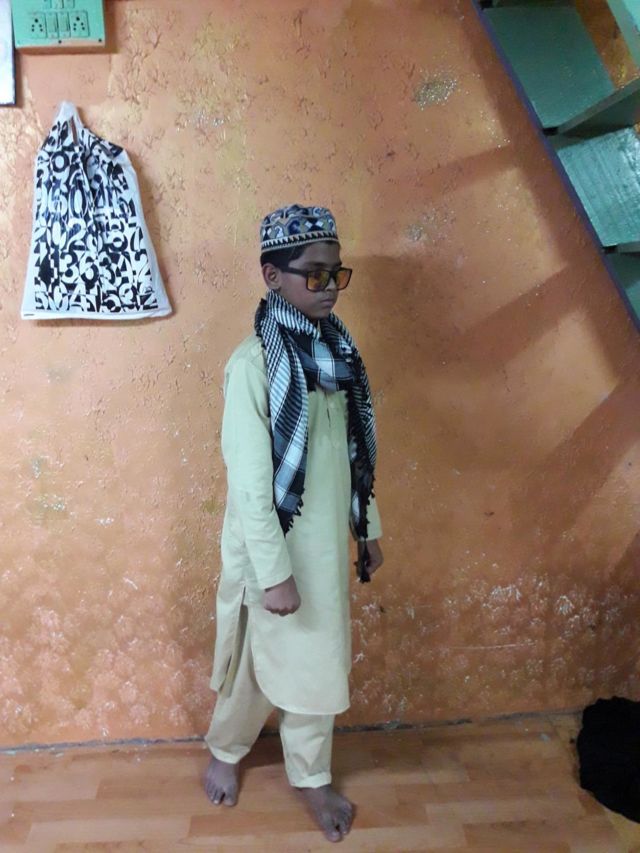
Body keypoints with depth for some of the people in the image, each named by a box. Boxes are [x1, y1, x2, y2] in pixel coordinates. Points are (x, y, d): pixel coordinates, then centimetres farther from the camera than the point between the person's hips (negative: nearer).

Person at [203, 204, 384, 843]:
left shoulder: (336, 350, 2)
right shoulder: (253, 363, -20)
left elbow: (354, 453, 8)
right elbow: (249, 482, -21)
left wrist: (368, 528, 12)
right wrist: (274, 573, -19)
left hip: (328, 543, 6)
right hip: (274, 549, -6)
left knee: (319, 662, 18)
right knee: (260, 662, 16)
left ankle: (311, 776, 41)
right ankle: (224, 751, 46)